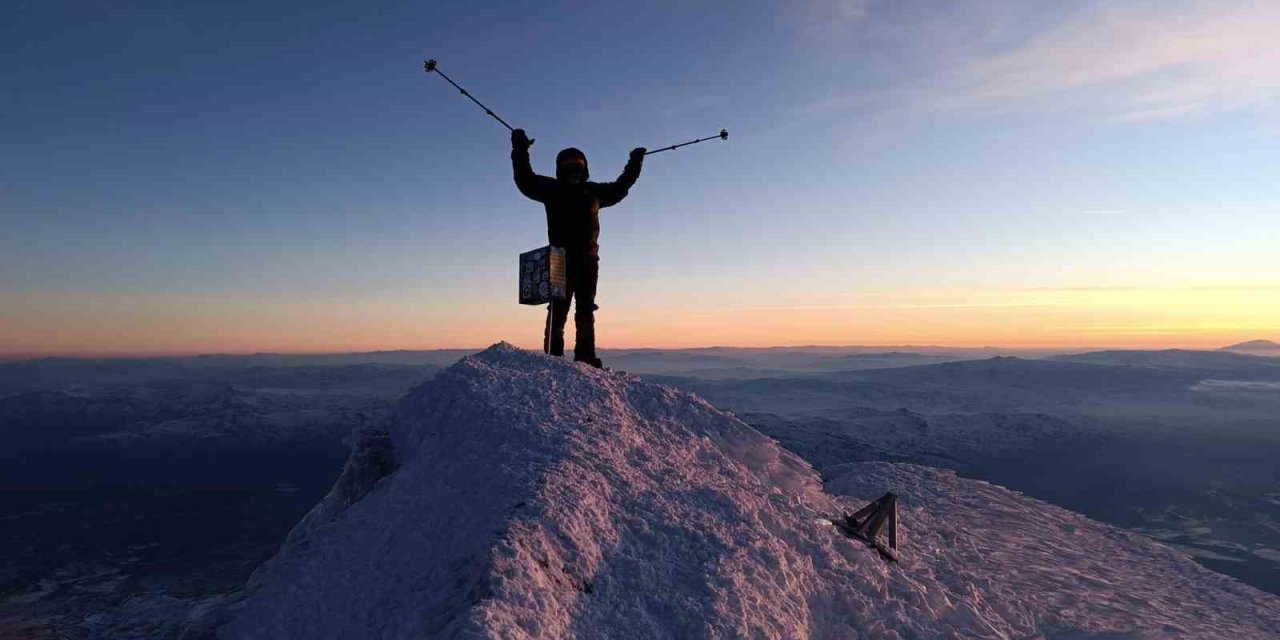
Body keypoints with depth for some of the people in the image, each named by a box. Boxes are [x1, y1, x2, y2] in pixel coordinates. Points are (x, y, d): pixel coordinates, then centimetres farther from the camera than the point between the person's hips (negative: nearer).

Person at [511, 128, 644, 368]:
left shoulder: (594, 191, 15)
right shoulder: (552, 189, 7)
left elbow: (619, 188, 29)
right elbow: (525, 180, 2)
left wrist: (634, 165, 30)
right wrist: (520, 151, -4)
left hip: (588, 260, 3)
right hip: (560, 259, -3)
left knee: (586, 311, 3)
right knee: (558, 308, -7)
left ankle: (585, 356, 5)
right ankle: (553, 355, -7)